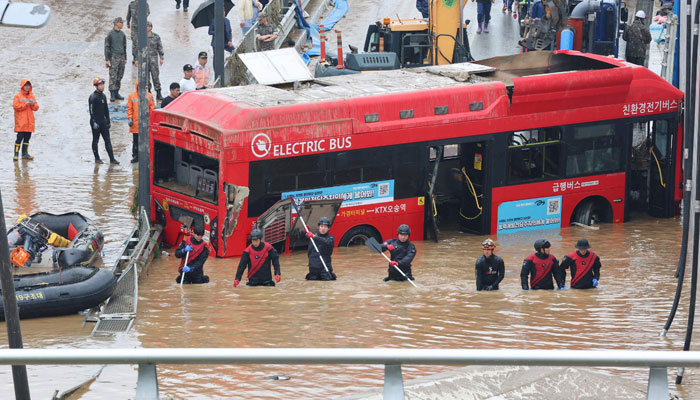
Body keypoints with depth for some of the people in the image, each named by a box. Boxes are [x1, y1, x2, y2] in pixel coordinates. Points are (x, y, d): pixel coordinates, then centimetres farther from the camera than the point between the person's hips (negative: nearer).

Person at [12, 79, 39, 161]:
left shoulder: (32, 96, 14)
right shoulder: (18, 96, 0)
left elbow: (36, 108, 11)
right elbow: (15, 106, -12)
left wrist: (33, 104, -10)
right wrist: (25, 105, -17)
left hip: (29, 122, 5)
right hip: (21, 122, -5)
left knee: (27, 137, 7)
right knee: (20, 137, -10)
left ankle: (25, 153, 14)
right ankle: (16, 154, -7)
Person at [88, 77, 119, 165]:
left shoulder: (103, 96, 11)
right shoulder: (93, 97, -12)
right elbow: (92, 111, -15)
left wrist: (108, 121, 17)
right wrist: (94, 123, -20)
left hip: (103, 121, 7)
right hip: (96, 122, -7)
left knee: (107, 140, 3)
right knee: (95, 140, 4)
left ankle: (112, 159, 1)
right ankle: (97, 158, 13)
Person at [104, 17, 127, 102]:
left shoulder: (122, 34, 12)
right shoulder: (110, 34, -5)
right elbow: (107, 47, -6)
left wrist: (125, 58, 19)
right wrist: (107, 60, -10)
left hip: (121, 57, 6)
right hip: (113, 57, -6)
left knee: (119, 76, 7)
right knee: (113, 76, -8)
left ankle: (116, 93, 15)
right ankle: (112, 95, -8)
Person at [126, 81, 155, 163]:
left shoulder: (149, 96, 4)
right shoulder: (132, 96, 4)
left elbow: (152, 108, 5)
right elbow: (129, 108, 5)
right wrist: (130, 118, -4)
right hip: (135, 123, 1)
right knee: (136, 141, 5)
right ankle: (135, 156, 12)